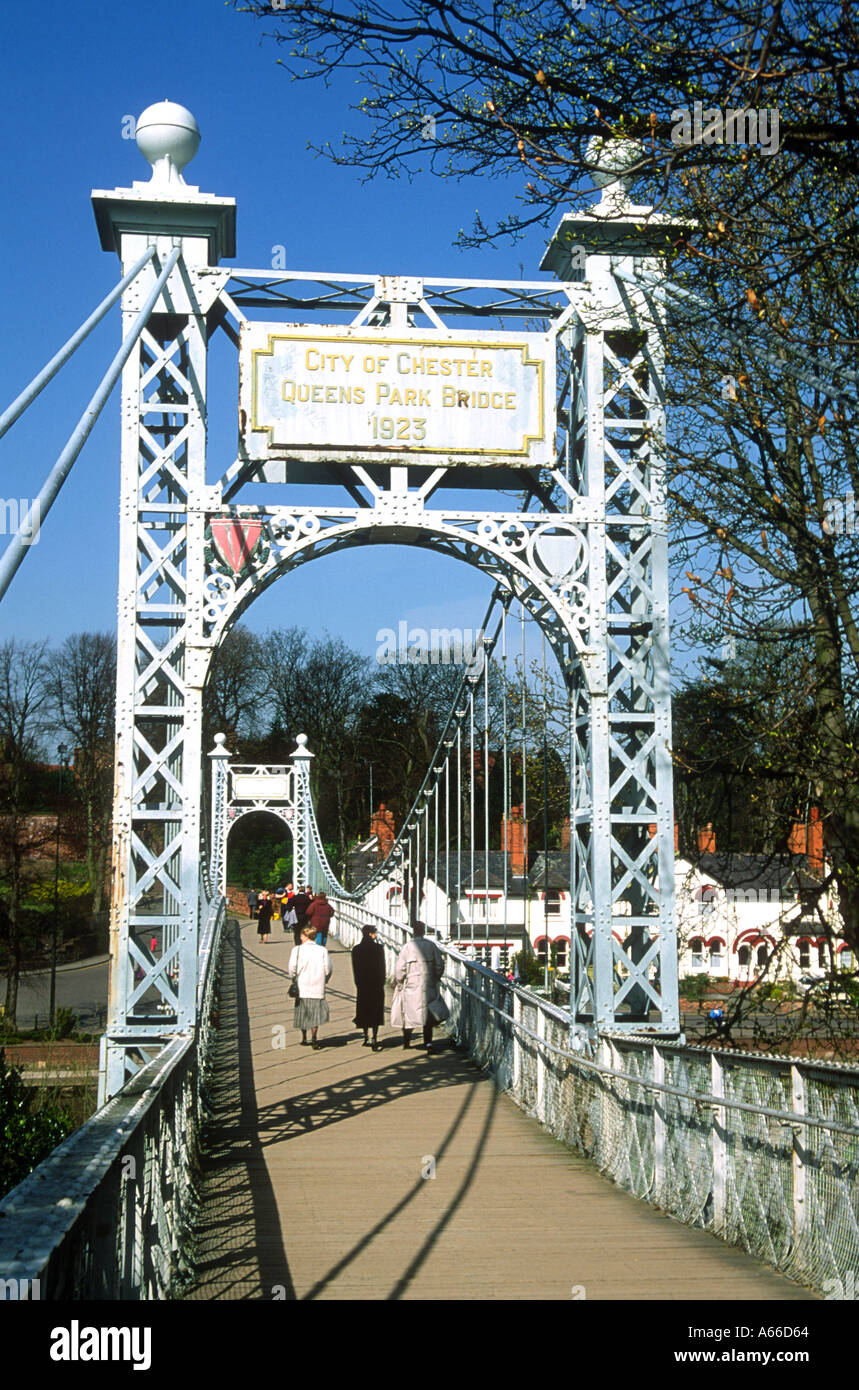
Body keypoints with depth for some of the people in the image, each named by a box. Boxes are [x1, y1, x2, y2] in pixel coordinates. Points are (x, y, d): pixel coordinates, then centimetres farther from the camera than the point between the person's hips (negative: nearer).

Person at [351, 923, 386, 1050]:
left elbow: (355, 969, 2)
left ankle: (366, 1038, 24)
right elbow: (382, 967, -7)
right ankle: (375, 1040, -9)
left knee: (364, 1011, 16)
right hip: (376, 984, -3)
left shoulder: (356, 950, -1)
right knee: (376, 1011, 1)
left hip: (362, 984, 3)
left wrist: (358, 983, 9)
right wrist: (382, 982, 3)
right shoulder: (378, 948, -11)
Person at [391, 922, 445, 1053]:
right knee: (427, 1013, 6)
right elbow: (440, 964, 2)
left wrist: (399, 982, 5)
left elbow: (400, 967, -9)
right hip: (428, 985, 2)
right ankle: (428, 1042, -6)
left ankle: (406, 1041, 24)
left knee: (408, 1013, 12)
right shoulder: (431, 946, -1)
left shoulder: (408, 946, -8)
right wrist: (435, 979, 16)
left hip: (411, 984, -2)